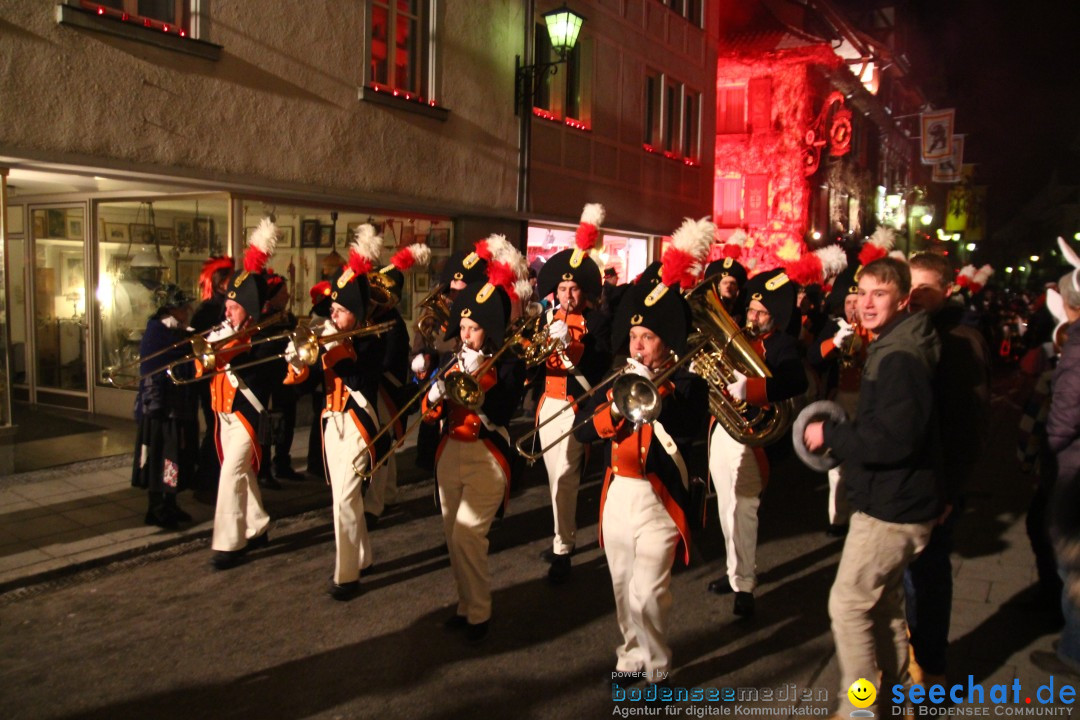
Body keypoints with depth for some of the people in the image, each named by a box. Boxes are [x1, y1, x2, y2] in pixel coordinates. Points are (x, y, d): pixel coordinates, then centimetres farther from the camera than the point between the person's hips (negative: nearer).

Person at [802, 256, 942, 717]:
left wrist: (829, 435, -19)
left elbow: (893, 440, -30)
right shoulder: (890, 349, 11)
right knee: (884, 604, 22)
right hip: (891, 500, 10)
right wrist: (841, 435, 1)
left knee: (848, 604, -1)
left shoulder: (900, 358, -22)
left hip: (892, 507, -10)